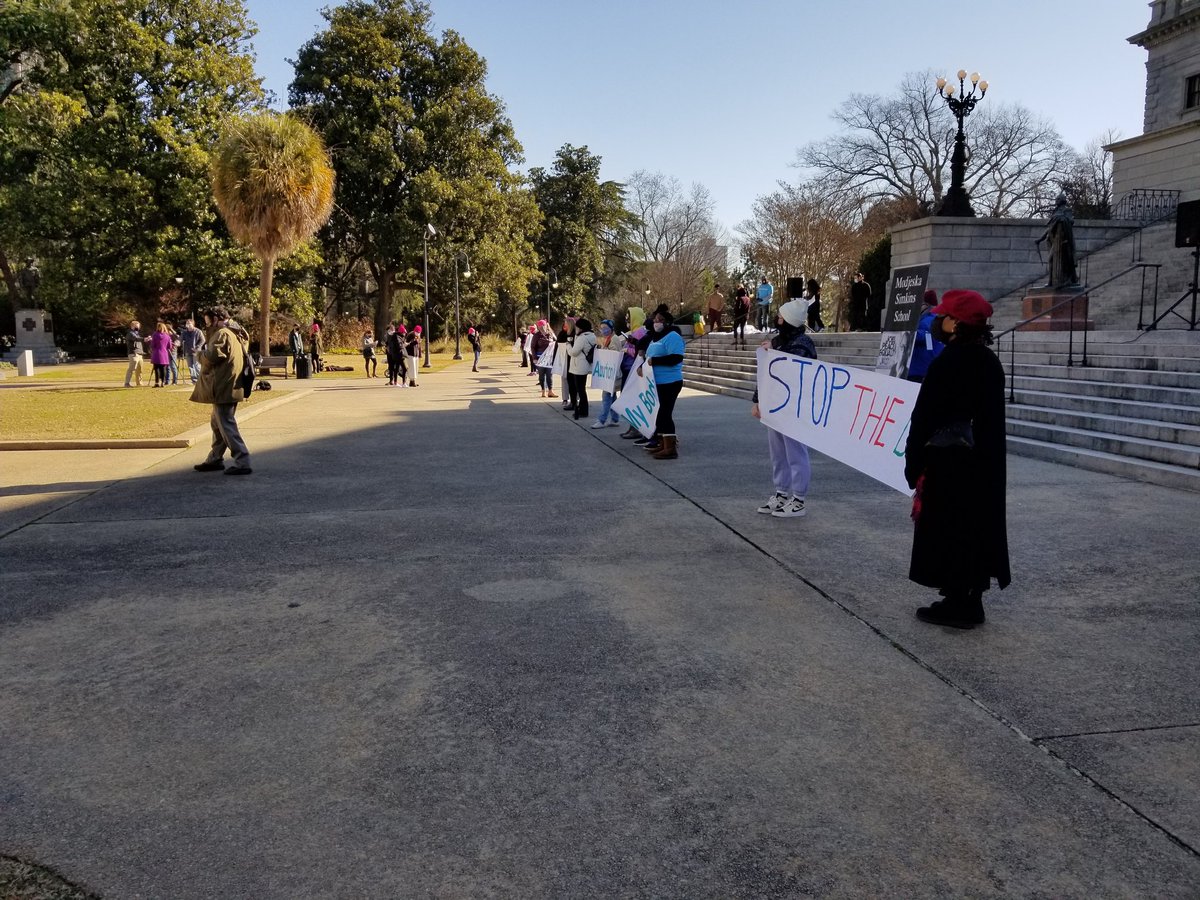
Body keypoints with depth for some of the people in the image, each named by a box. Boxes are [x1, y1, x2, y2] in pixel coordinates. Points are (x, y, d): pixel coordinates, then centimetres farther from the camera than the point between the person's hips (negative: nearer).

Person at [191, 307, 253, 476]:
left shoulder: (222, 334, -14)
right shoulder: (235, 334, 17)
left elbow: (212, 356, -24)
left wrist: (201, 353, -3)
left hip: (223, 388, -11)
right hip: (231, 387, 11)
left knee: (226, 425, -8)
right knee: (218, 424, 19)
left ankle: (242, 462, -10)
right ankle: (215, 459, 28)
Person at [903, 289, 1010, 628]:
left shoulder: (948, 361, -17)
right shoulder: (989, 361, 7)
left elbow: (925, 416, -16)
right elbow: (992, 416, 13)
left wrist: (913, 461, -9)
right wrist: (984, 452, 20)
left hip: (947, 461, -8)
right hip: (982, 460, 8)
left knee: (947, 530, 1)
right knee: (975, 527, 13)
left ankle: (956, 604, 7)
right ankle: (970, 601, 21)